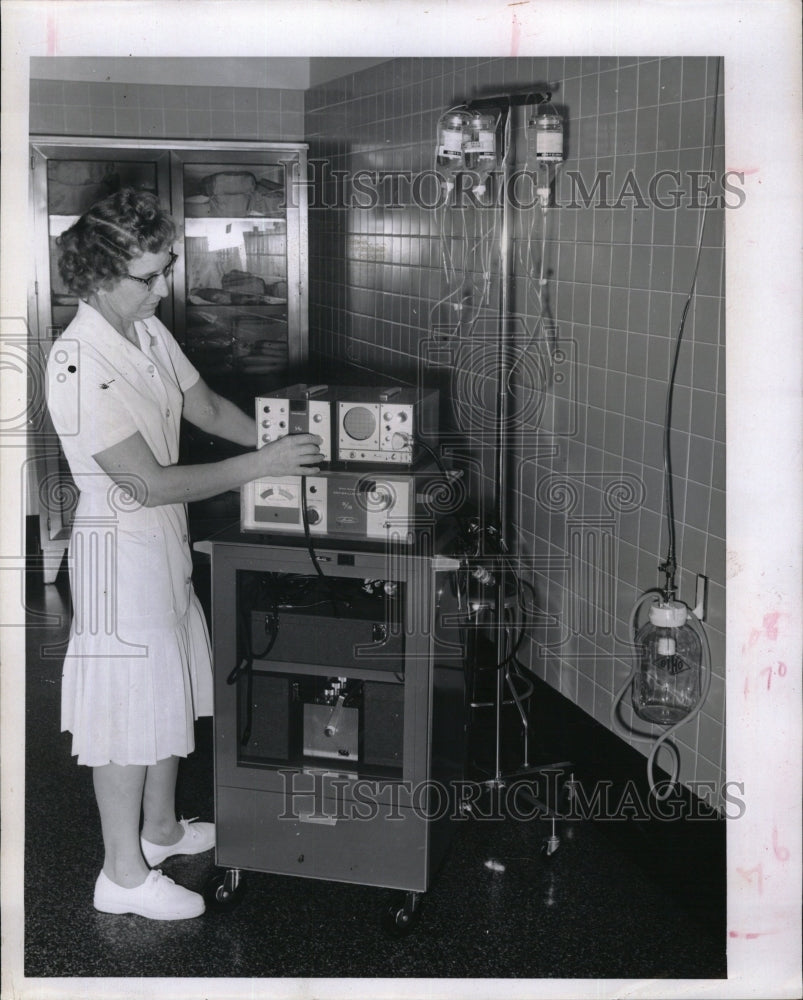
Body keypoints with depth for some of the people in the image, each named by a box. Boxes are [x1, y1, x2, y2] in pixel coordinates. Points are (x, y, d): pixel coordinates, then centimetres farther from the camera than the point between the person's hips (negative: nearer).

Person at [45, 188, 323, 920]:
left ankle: (160, 826, 41)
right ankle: (125, 873, 20)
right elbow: (149, 482, -27)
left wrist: (280, 442, -1)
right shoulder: (78, 365, -27)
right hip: (120, 548, -9)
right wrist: (260, 467, -24)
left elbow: (206, 407, 12)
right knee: (129, 708, 3)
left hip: (166, 538, 9)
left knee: (172, 690, 21)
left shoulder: (147, 330, 0)